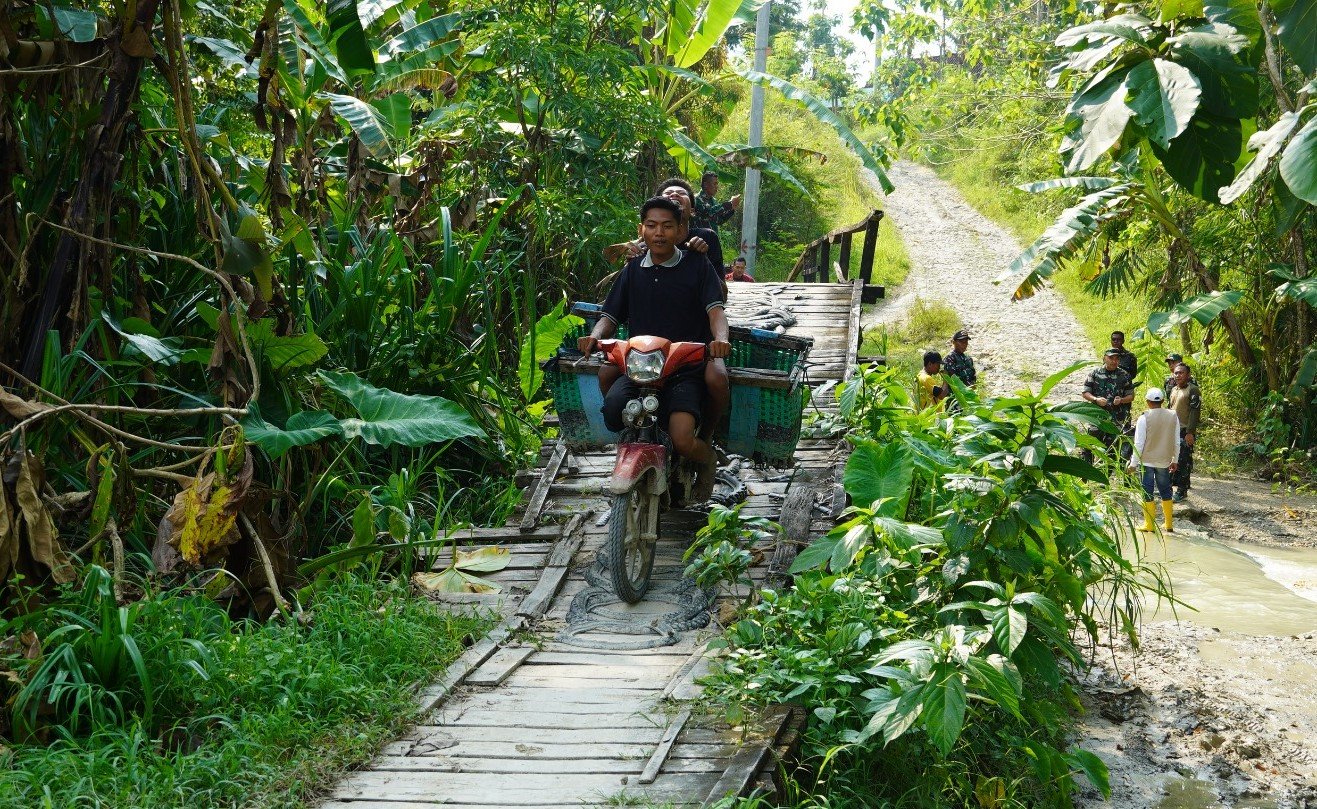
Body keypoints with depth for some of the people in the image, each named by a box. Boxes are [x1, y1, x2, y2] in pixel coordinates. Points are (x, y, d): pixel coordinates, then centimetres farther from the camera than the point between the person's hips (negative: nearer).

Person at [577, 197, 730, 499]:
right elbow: (610, 316, 13)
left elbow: (715, 309, -5)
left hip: (685, 369, -3)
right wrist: (594, 336, -11)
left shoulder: (696, 265, 5)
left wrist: (720, 338, -28)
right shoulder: (632, 271, 16)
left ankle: (707, 458, 14)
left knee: (683, 440, -25)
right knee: (612, 412, -31)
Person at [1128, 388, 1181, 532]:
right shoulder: (1173, 416, -2)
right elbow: (1177, 442, 5)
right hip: (1164, 461, 4)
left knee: (1147, 493, 4)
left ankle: (1150, 524, 7)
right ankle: (1168, 524, 21)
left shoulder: (1144, 418, -14)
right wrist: (1174, 460, 16)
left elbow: (1139, 443, -13)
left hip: (1147, 461, -4)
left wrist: (1133, 463, -5)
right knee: (1165, 491, 15)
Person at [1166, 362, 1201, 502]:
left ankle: (1182, 491, 2)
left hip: (1185, 432, -8)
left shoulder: (1193, 390, -9)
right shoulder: (1174, 390, 16)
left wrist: (1190, 432, -21)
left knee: (1183, 462, -4)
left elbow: (1195, 412, -15)